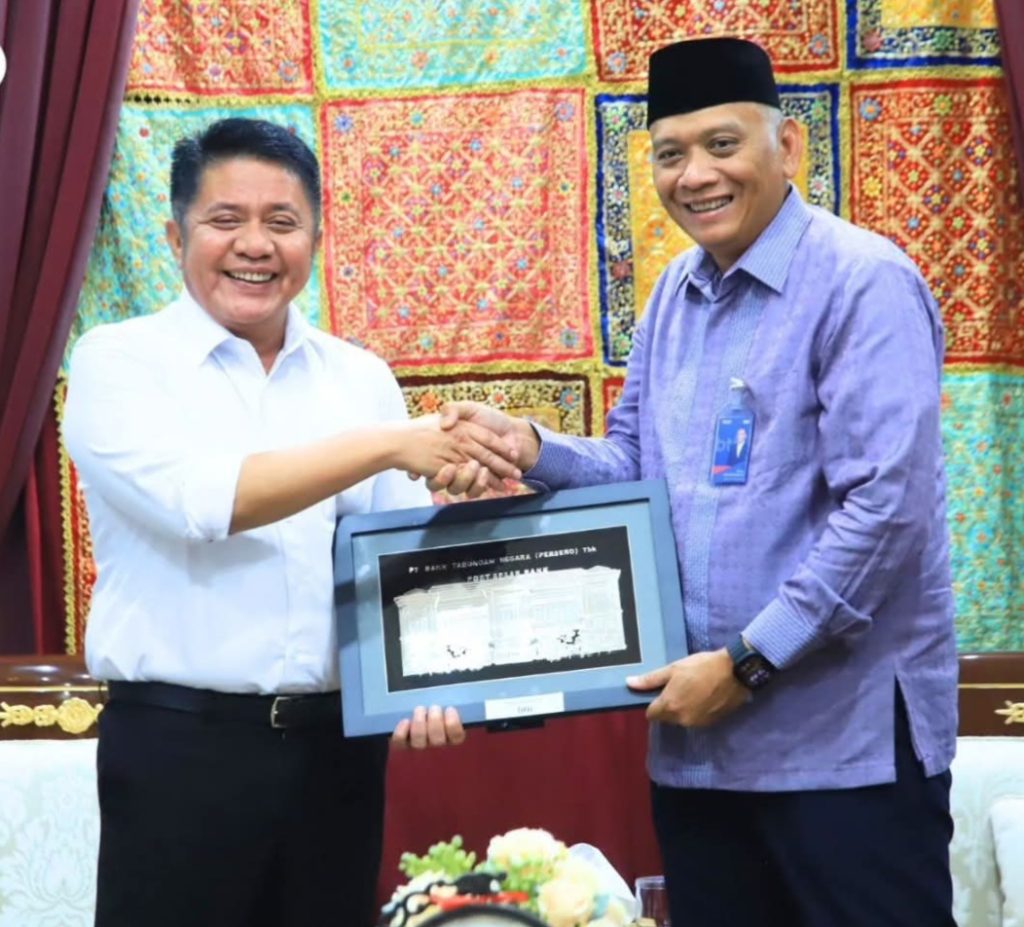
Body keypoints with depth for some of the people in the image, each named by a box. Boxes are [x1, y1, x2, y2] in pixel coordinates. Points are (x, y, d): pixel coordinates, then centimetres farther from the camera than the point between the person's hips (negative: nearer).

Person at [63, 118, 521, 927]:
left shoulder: (361, 378, 9)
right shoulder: (118, 362, -3)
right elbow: (197, 500, -19)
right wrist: (388, 446, -22)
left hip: (340, 744, 4)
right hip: (179, 744, -4)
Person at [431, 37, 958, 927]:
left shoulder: (864, 284, -13)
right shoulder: (674, 295, 11)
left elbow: (883, 506, -20)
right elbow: (635, 469, 14)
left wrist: (747, 661, -19)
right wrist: (530, 447, -6)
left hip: (845, 736, -7)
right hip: (699, 734, 7)